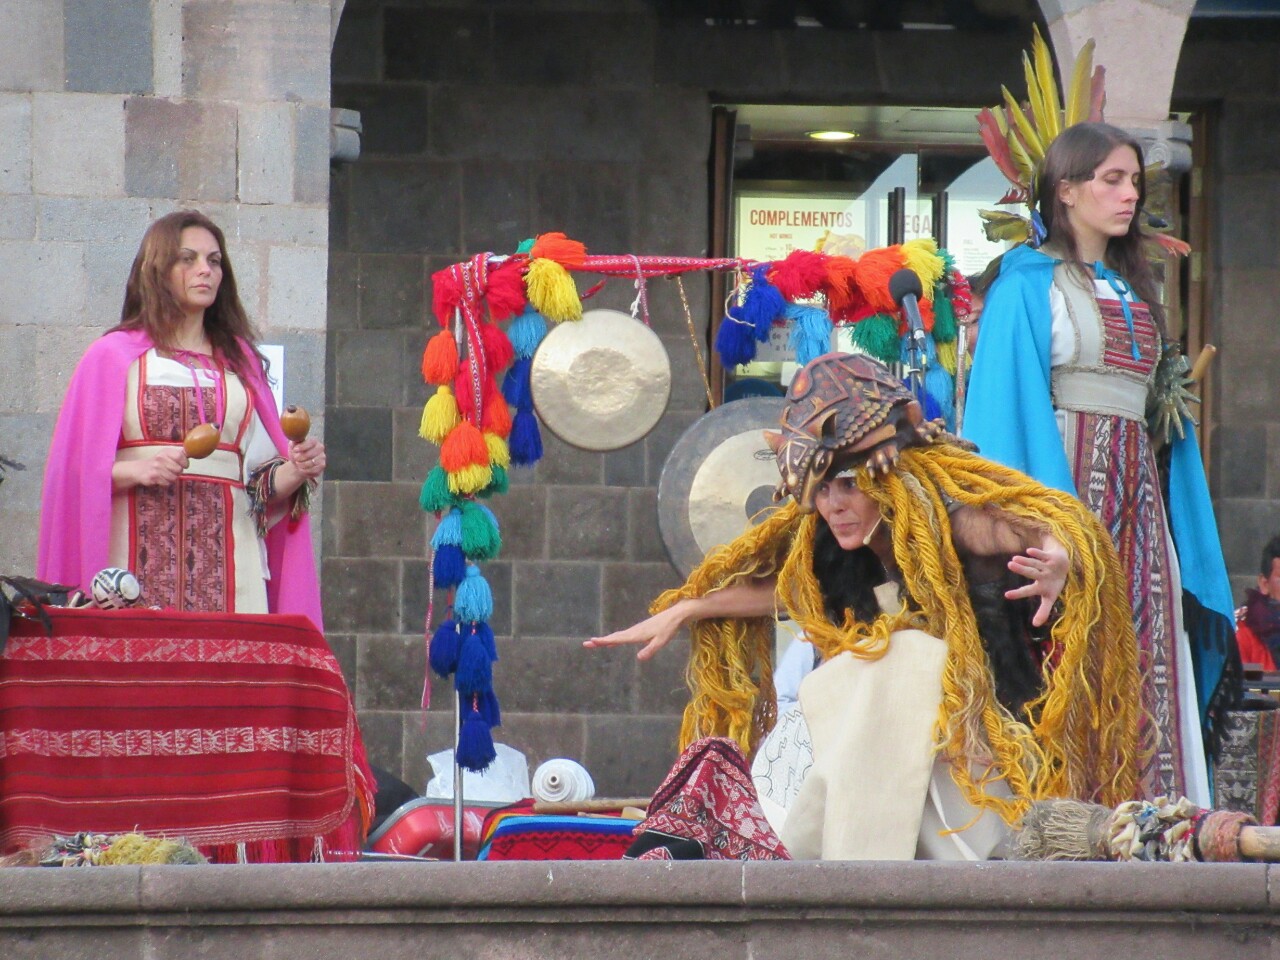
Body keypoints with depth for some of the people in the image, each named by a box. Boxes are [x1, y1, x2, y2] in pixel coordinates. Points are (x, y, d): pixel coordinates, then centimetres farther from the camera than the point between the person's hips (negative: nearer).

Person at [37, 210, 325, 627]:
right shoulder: (114, 355, 8)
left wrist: (296, 471, -5)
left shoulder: (240, 361, 18)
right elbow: (79, 464, 1)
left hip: (226, 543, 3)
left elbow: (265, 482, 15)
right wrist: (135, 470, -16)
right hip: (143, 551, -3)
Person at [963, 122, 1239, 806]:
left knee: (1147, 674, -1)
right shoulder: (1029, 284, 0)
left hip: (1138, 493, 6)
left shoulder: (1135, 290, 20)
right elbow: (1011, 402, -8)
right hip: (1067, 480, -6)